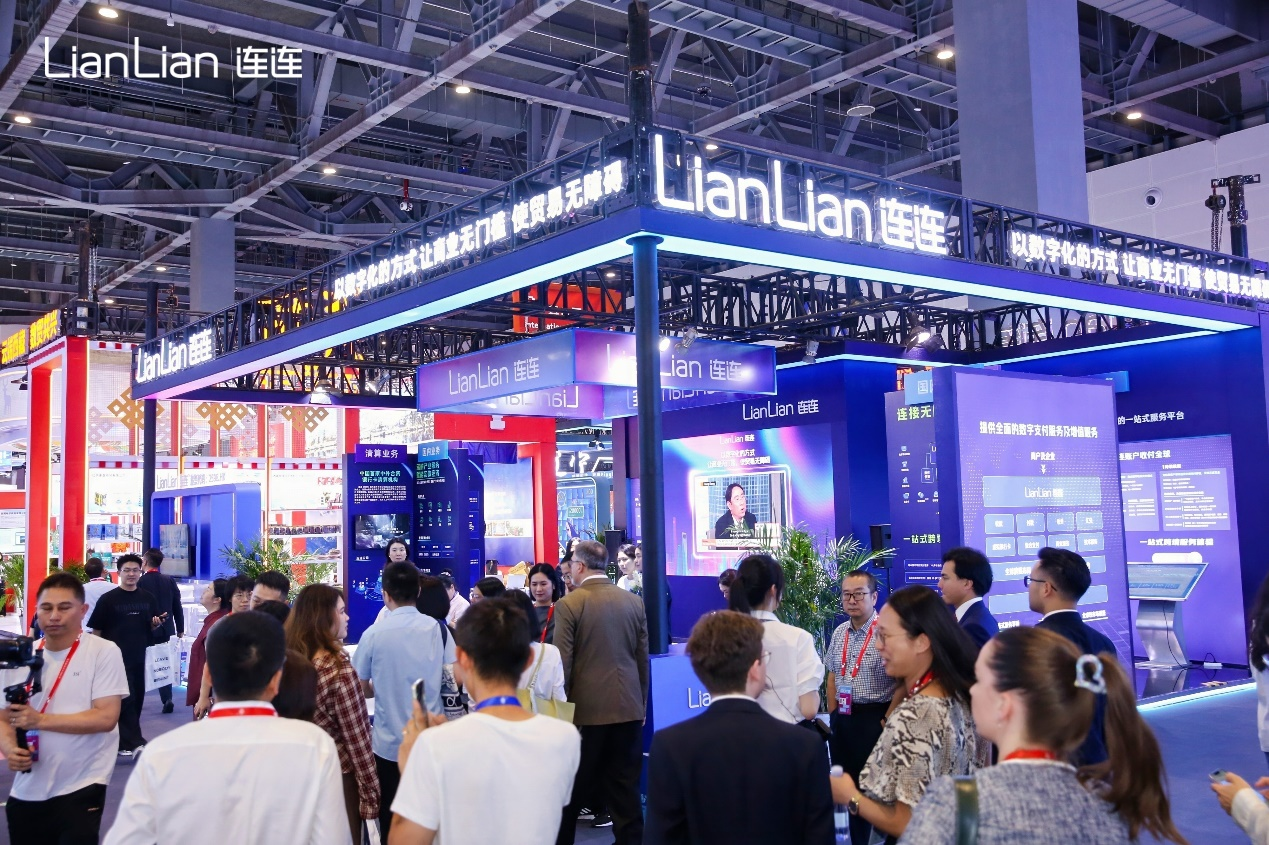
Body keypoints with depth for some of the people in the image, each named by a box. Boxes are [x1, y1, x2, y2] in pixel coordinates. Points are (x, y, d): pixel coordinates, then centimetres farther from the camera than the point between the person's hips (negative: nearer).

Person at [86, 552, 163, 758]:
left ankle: (123, 740, 25)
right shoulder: (108, 599, -6)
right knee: (125, 699, -7)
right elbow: (96, 630, -3)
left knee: (136, 698, 11)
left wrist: (156, 624, -7)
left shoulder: (148, 599, 7)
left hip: (139, 657, 5)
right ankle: (133, 742, -7)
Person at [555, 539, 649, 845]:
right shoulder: (634, 602, 3)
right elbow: (643, 659, 8)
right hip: (629, 707, 4)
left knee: (572, 788, 9)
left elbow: (563, 663, -9)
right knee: (625, 786, 10)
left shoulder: (569, 604, -9)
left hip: (587, 708, -4)